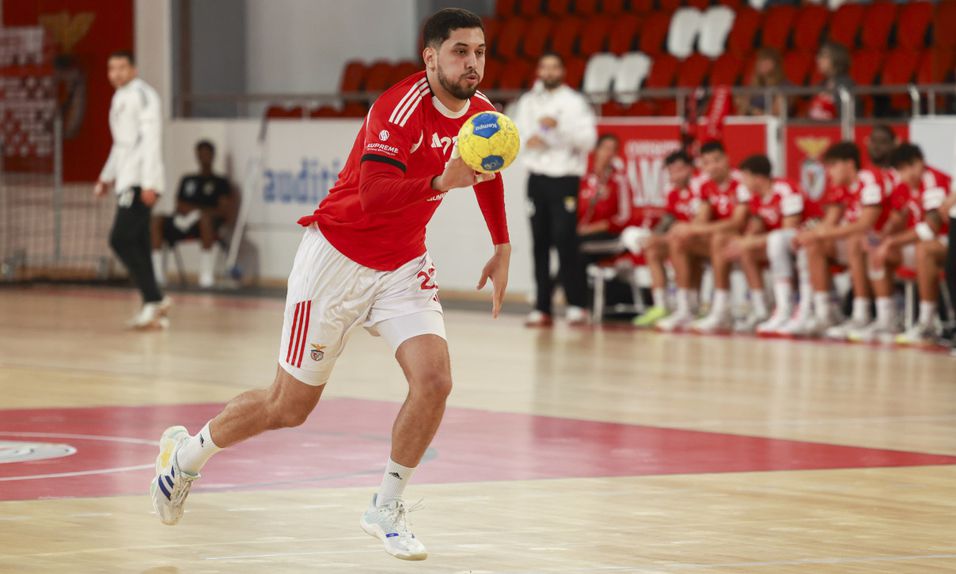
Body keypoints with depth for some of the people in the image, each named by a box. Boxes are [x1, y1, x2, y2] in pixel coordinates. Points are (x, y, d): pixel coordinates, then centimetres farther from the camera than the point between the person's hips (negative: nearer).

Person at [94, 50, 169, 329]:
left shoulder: (142, 95, -9)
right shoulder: (120, 98, 20)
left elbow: (151, 139, -17)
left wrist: (149, 182, -23)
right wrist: (107, 177, 23)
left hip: (140, 181, -10)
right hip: (127, 180, 10)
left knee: (121, 239, -15)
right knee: (137, 245, 7)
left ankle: (154, 300, -15)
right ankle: (153, 307, 7)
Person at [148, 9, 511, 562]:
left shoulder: (481, 113, -2)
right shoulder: (402, 106, -25)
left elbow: (487, 172, 21)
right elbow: (374, 195, -38)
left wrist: (502, 250, 18)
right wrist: (442, 183, -51)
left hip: (404, 266, 6)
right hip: (338, 258, -6)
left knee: (434, 379, -17)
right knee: (291, 405, 3)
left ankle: (387, 508, 2)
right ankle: (188, 451, 30)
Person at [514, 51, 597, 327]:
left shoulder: (574, 102, -1)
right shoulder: (528, 102, 13)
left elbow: (588, 139, -9)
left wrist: (559, 126, -21)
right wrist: (527, 141, -6)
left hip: (565, 177, -5)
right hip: (537, 177, 5)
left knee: (565, 239, -12)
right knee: (540, 243, 4)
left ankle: (576, 304, -6)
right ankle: (542, 307, 8)